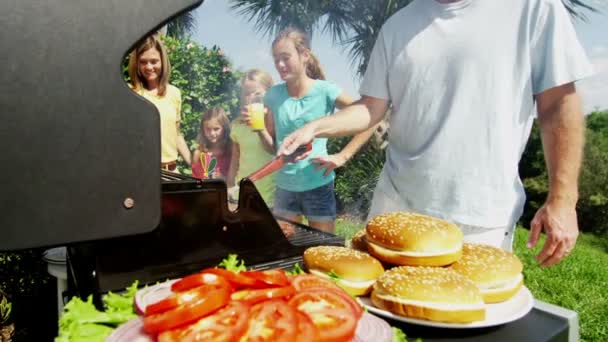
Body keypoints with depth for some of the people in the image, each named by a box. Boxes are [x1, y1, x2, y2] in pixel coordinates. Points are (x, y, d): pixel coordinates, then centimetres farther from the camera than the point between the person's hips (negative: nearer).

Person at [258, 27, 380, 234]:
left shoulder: (325, 91, -11)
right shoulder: (273, 96, 1)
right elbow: (272, 146, 8)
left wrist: (342, 157, -15)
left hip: (318, 186, -3)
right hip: (284, 186, 4)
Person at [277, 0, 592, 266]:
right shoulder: (397, 26, 9)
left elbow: (559, 105, -3)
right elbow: (373, 107, 8)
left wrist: (562, 198, -8)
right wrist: (316, 127, -8)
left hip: (483, 217, -3)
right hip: (397, 202, 4)